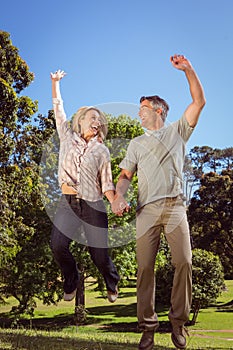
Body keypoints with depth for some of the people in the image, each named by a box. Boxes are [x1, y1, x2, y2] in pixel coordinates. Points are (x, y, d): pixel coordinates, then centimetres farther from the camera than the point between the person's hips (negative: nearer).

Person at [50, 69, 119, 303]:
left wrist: (116, 203, -10)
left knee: (99, 253, -4)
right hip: (68, 203, 1)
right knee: (58, 245, -16)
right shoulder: (67, 137, 11)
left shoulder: (102, 150, 9)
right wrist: (55, 82, 11)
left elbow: (106, 183, 5)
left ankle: (112, 284, 27)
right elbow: (58, 107, 14)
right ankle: (71, 282, 13)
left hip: (93, 205, -1)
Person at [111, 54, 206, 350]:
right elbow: (125, 175, 14)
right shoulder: (136, 143, 23)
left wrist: (188, 69, 2)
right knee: (145, 266, -6)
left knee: (183, 262, -10)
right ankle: (147, 326, 1)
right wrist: (119, 196, -7)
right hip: (146, 209, 2)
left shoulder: (177, 131, 17)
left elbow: (199, 101, 8)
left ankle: (178, 320, 4)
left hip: (175, 206, -1)